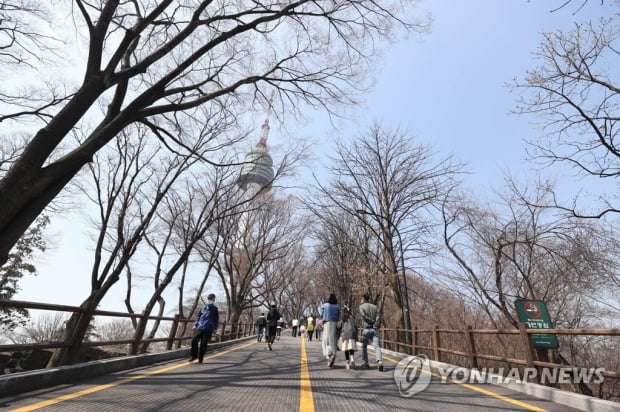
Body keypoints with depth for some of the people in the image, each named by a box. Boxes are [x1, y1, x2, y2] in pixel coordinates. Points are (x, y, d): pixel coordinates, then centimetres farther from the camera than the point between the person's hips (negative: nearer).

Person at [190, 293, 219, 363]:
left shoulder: (214, 309, 2)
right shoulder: (203, 307, 12)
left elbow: (216, 319, 2)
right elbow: (199, 316, 19)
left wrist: (215, 328, -6)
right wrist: (195, 325, 11)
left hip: (208, 330, -3)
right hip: (200, 328, 3)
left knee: (203, 344, -2)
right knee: (194, 340, -4)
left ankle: (200, 359, 13)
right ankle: (194, 355, 18)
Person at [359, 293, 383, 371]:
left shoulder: (361, 306, 3)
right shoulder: (374, 307, 14)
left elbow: (365, 317, -11)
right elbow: (378, 316, -2)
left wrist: (373, 322, -4)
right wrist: (376, 325, -13)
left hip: (366, 329, -2)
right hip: (375, 330, 2)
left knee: (364, 346, 18)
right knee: (377, 346, -7)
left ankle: (366, 362, 22)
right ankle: (379, 362, -28)